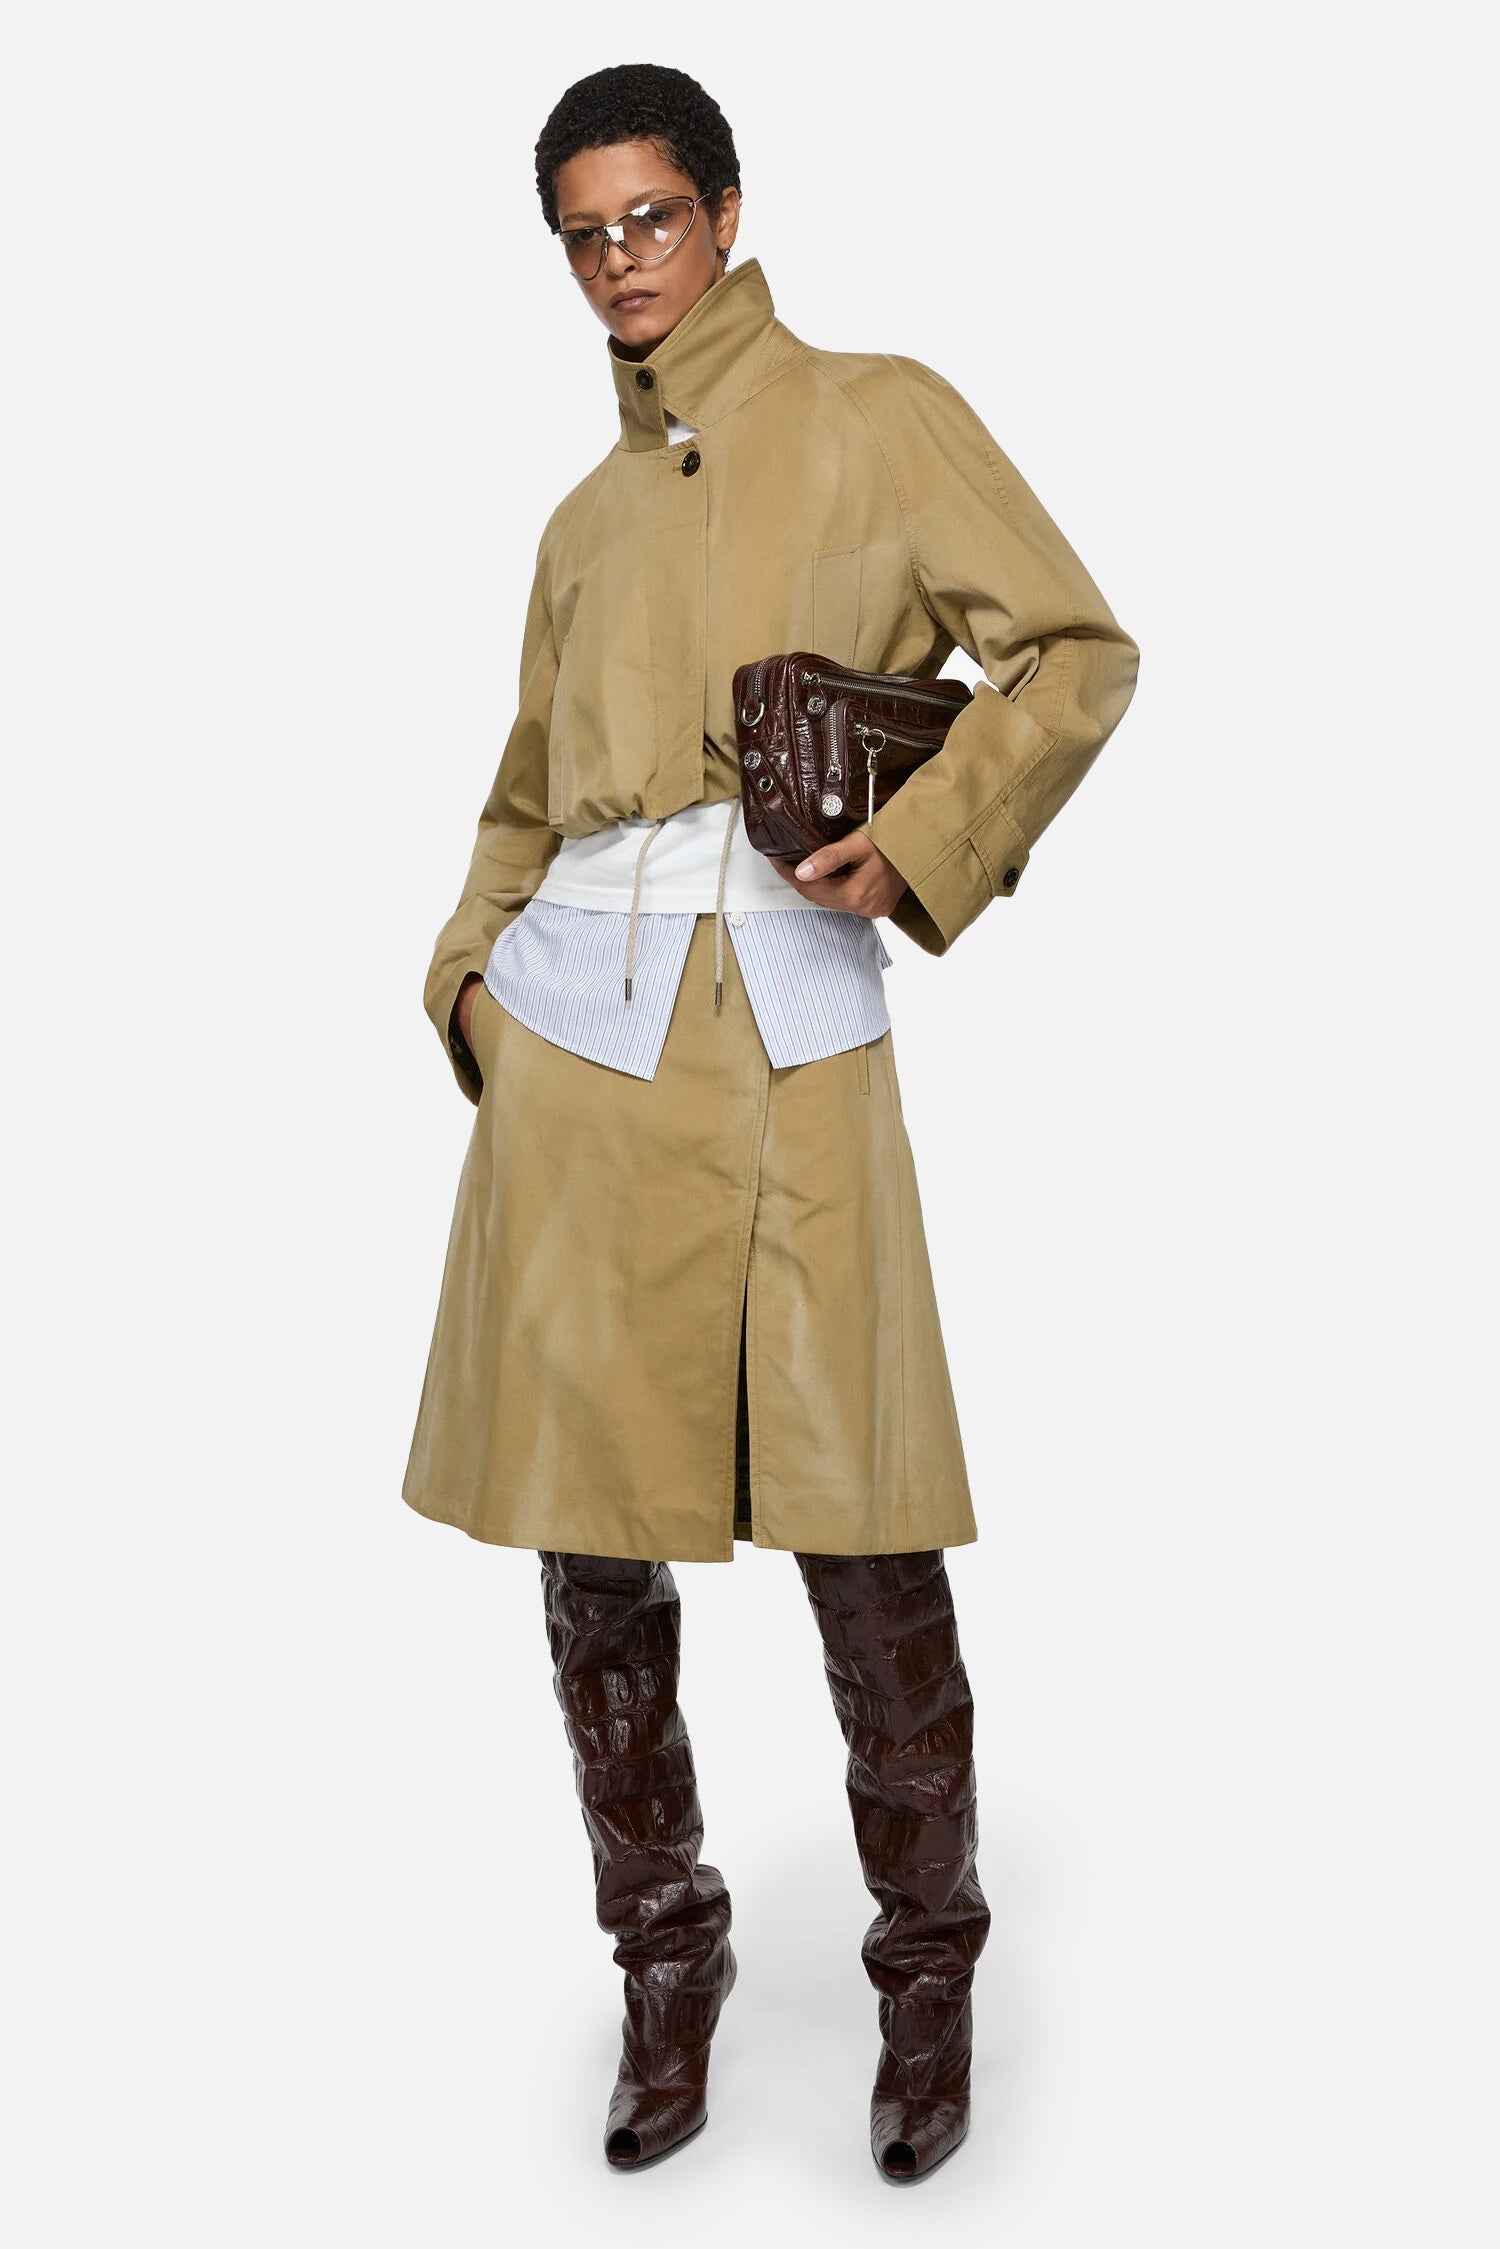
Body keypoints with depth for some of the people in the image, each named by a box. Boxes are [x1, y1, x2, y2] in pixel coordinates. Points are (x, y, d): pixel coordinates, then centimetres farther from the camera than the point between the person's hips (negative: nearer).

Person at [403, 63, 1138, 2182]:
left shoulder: (878, 417, 7)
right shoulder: (586, 518, 19)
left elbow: (1078, 654, 3)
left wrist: (921, 839, -11)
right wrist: (476, 962, 7)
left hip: (789, 1034, -4)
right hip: (572, 1039, 5)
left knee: (862, 1533, -2)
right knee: (590, 1533, 5)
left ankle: (929, 1980, 19)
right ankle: (667, 1968, 23)